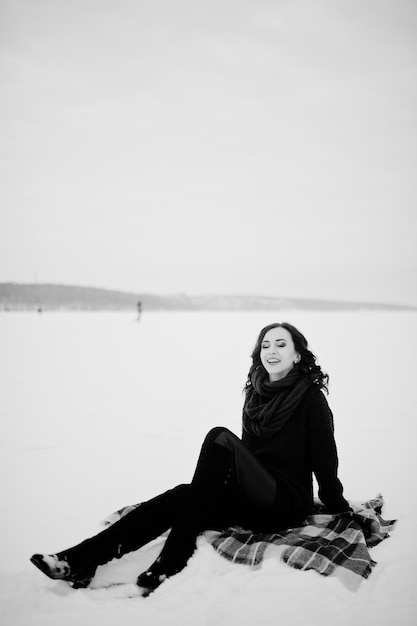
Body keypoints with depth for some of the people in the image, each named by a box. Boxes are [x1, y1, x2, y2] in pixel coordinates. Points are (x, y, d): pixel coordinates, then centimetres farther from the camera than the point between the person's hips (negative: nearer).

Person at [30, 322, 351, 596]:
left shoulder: (310, 398, -5)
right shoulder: (257, 393, 15)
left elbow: (325, 459, -2)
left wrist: (341, 508, 4)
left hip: (288, 504, -6)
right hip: (252, 499, 6)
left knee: (220, 438, -29)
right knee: (182, 496, -21)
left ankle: (170, 564, -35)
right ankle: (80, 560, -33)